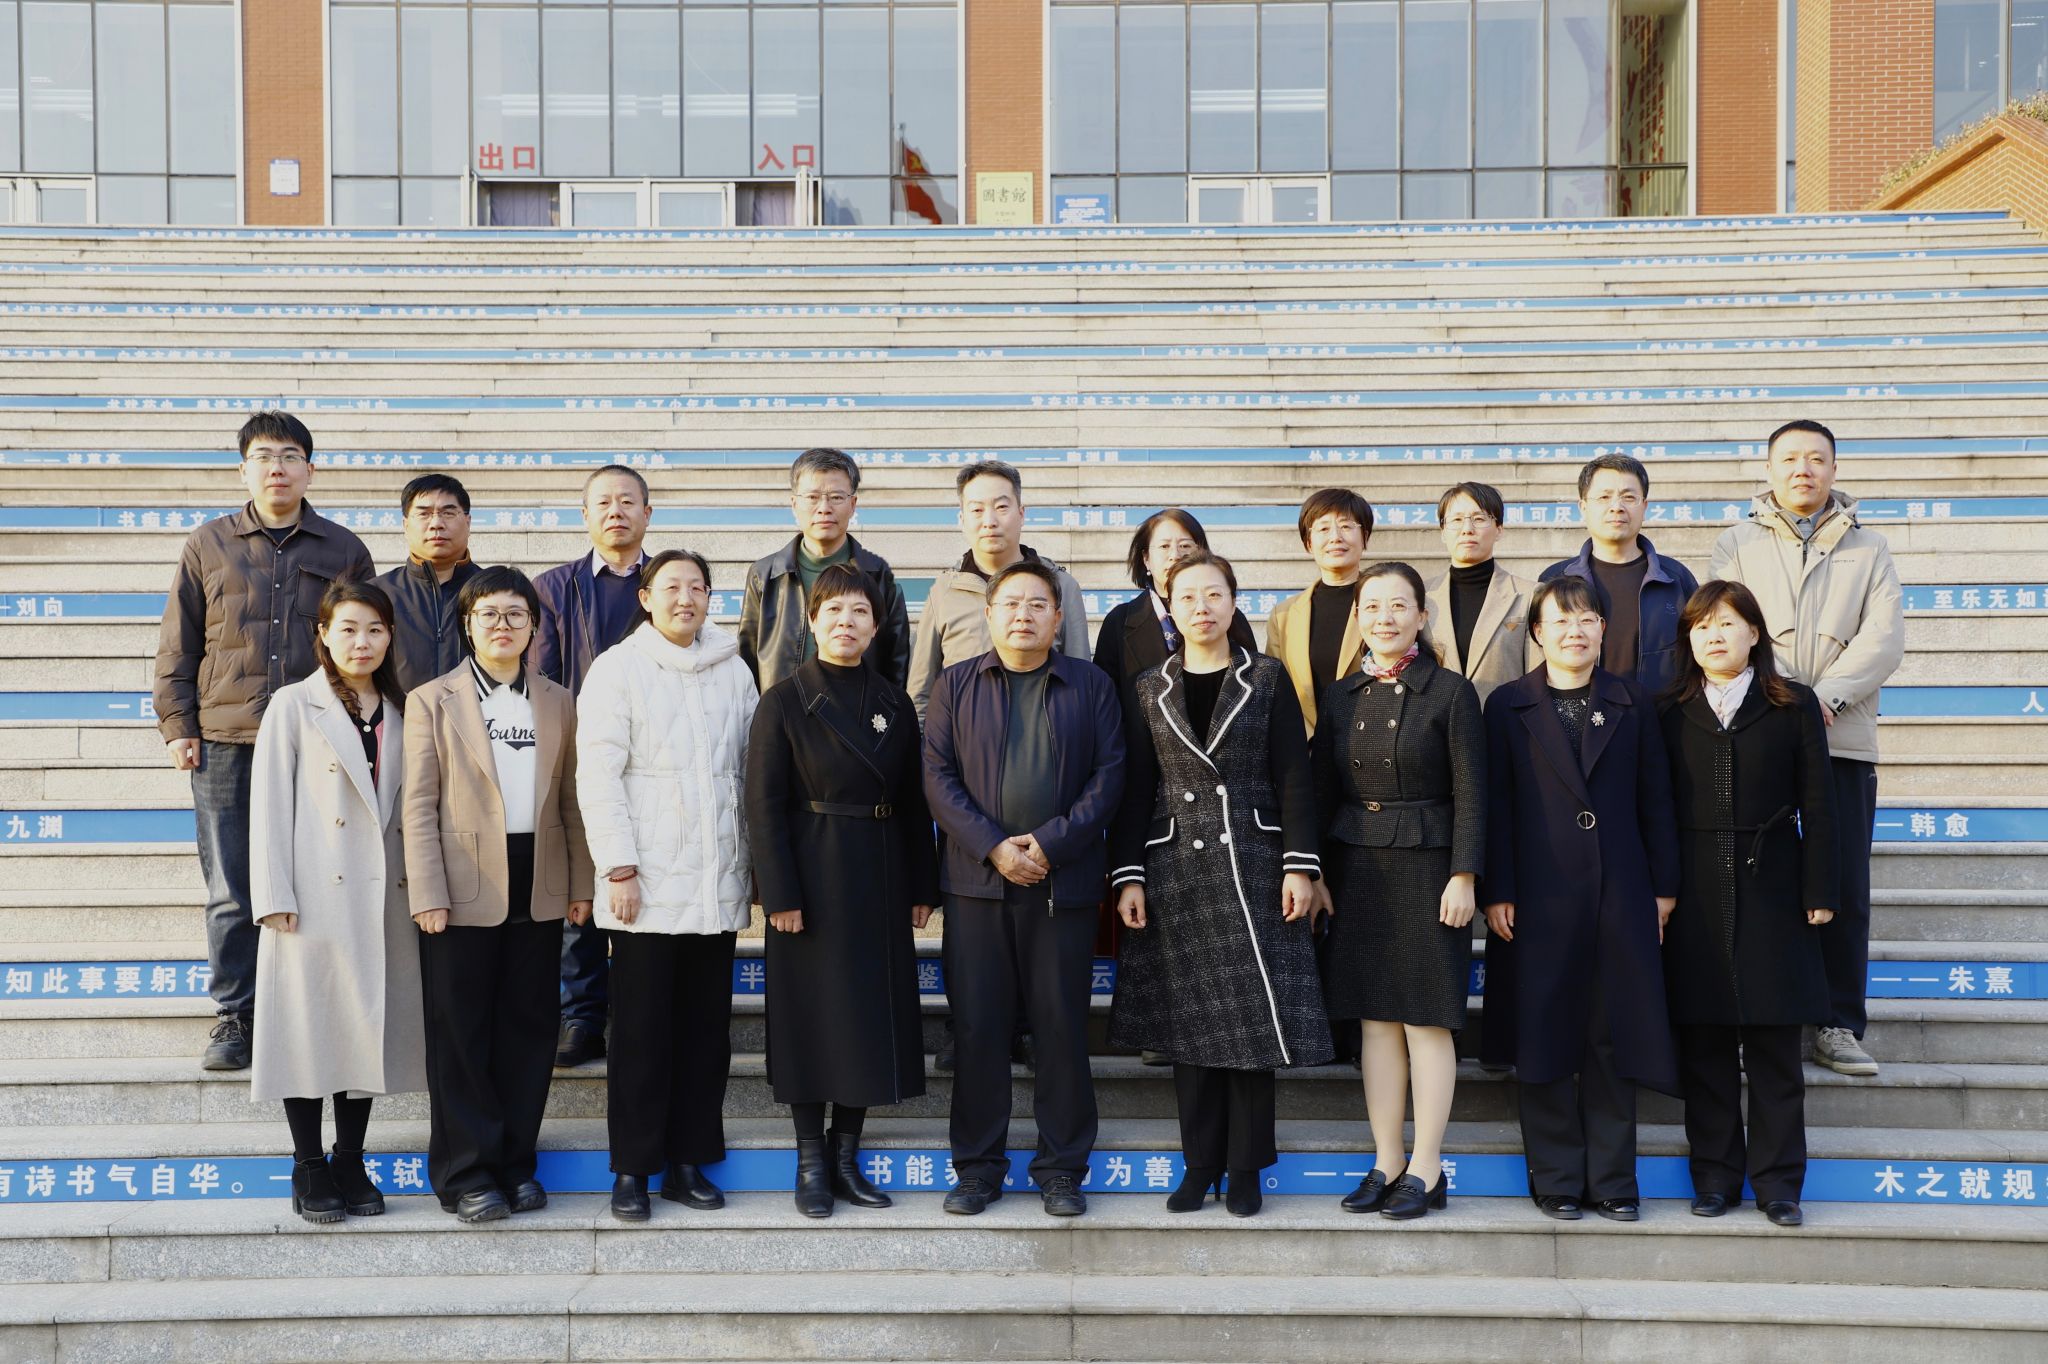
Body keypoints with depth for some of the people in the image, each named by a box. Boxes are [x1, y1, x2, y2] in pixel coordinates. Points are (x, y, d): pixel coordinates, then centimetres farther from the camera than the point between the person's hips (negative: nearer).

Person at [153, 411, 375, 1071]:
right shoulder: (209, 545, 10)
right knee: (231, 892, 4)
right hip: (225, 745, 0)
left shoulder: (344, 551, 9)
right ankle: (233, 1018, 15)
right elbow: (177, 645, 11)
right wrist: (178, 726, 4)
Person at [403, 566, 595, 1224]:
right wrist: (427, 894, -10)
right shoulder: (432, 701, 2)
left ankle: (516, 1162, 19)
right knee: (461, 1034, 2)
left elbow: (572, 800, 10)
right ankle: (466, 1172, 12)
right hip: (464, 891, -3)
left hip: (539, 890, 3)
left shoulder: (559, 703, 11)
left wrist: (581, 883, 6)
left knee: (529, 1028, 7)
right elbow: (419, 806, -3)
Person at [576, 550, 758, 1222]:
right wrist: (619, 868, -12)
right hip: (647, 885, -4)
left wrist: (757, 860, 10)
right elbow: (599, 776, -6)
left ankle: (689, 1161, 19)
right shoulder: (616, 670, -1)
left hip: (718, 884, 4)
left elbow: (750, 771, 13)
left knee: (707, 1029, 8)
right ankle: (633, 1168, 14)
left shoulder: (733, 670, 10)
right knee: (642, 1033, 2)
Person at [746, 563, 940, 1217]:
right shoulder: (784, 701, -3)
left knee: (874, 1015, 7)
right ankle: (811, 1163, 13)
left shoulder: (895, 704, 8)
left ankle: (846, 1153, 20)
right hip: (812, 879, -4)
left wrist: (922, 887, 5)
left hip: (881, 882, 4)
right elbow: (763, 805, -7)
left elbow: (913, 802, 9)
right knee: (812, 1016, 2)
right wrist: (779, 894, -13)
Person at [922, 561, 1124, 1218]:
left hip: (1064, 884, 0)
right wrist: (993, 847, -11)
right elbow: (938, 775, 1)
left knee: (1062, 1026, 3)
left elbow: (1108, 775, 0)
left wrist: (1049, 843, -11)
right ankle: (978, 1165, 15)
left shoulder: (1091, 685, 8)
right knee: (978, 1026, 4)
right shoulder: (955, 685, 9)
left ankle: (1061, 1168, 15)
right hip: (977, 881, 1)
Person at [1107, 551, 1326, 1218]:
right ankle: (1200, 1164, 16)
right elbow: (1136, 789, 7)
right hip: (1176, 871, 2)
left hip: (1253, 865, -1)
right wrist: (1127, 877, 1)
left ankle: (1245, 1168, 11)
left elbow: (1293, 777, 1)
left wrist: (1300, 865, -6)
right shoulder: (1149, 690, 8)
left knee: (1254, 1015, -1)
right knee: (1189, 1018, 5)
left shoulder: (1267, 678, 4)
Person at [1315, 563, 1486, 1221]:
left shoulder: (1451, 692, -3)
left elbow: (1469, 793, -6)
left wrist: (1463, 876, -12)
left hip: (1427, 867, -4)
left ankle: (1426, 1169, 10)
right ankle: (1386, 1163, 16)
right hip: (1358, 871, 4)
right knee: (1376, 1020, 8)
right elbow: (1322, 792, 11)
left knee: (1426, 1019, 0)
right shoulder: (1339, 697, 9)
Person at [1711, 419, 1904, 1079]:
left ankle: (1838, 1025, 10)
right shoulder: (1736, 544, 11)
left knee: (1845, 887, 1)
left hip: (1843, 737, 1)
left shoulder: (1867, 549, 14)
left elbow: (1885, 636, 1)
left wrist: (1826, 695, -14)